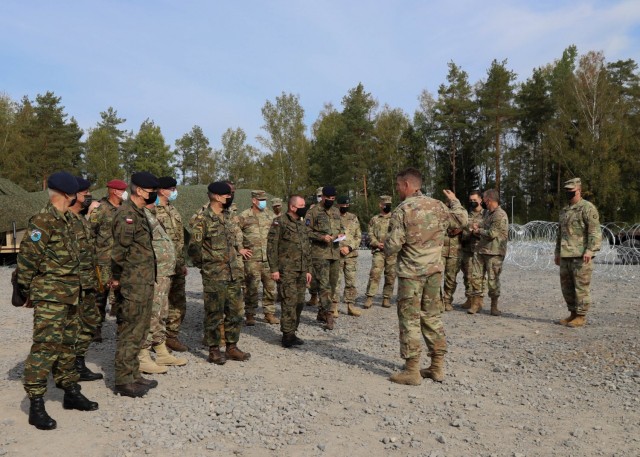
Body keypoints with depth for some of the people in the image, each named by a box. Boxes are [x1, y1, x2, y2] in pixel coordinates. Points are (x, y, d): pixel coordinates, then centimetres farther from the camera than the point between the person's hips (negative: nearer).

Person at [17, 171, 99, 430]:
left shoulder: (66, 220, 14)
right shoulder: (43, 221, -14)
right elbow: (27, 257, -14)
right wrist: (26, 290, -7)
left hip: (69, 295, 9)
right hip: (49, 296, -9)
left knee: (67, 345, 15)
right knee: (45, 346, -8)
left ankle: (71, 392, 26)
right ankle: (36, 405, -1)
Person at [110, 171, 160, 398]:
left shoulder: (139, 213, 16)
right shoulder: (127, 214, -16)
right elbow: (120, 249, -21)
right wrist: (117, 277, -13)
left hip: (144, 283, 10)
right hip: (134, 285, -10)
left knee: (139, 330, 16)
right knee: (130, 332, -2)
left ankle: (134, 375, 26)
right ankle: (123, 381, 8)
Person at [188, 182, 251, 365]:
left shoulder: (229, 218, 12)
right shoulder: (203, 220, -11)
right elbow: (194, 248, -11)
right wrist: (205, 265, -2)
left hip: (234, 273, 7)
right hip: (214, 276, -7)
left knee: (236, 312, 10)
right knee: (215, 313, 2)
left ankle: (232, 347, 22)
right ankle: (214, 350, 14)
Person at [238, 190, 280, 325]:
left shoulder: (270, 214, 10)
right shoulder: (244, 216, -4)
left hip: (269, 258, 4)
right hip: (252, 259, -4)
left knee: (270, 286, 8)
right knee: (252, 288, 0)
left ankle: (269, 314, 21)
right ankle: (250, 315, 13)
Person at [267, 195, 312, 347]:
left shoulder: (302, 225, 17)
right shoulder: (279, 222, -6)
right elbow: (271, 247, -10)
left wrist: (308, 270, 18)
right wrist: (274, 269, -15)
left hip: (301, 271, 7)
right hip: (287, 270, -7)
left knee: (300, 302, 9)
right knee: (290, 301, -10)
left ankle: (292, 332, 20)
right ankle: (288, 335, -3)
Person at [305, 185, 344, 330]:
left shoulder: (336, 211, 16)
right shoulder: (313, 212, -3)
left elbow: (341, 227, 25)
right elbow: (307, 231, -6)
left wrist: (341, 234, 2)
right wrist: (321, 237, -19)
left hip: (335, 252, 7)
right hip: (320, 253, -7)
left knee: (332, 284, 11)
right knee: (324, 284, -10)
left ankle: (322, 313, 25)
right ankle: (328, 315, -9)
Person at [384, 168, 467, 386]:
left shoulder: (402, 210, -13)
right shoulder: (438, 206, 5)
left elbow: (393, 246, -16)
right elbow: (462, 220, 20)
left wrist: (386, 247, 7)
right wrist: (454, 200, 36)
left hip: (411, 272, -6)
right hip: (435, 270, 6)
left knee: (410, 319, 2)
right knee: (432, 316, 15)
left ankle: (412, 370, 7)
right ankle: (438, 367, 21)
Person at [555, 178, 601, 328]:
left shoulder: (587, 208, -6)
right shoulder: (564, 211, 20)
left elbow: (595, 231, -14)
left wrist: (590, 250, -23)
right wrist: (557, 252, 22)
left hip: (580, 256, -8)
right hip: (566, 256, 8)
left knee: (581, 287, -3)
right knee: (567, 286, 11)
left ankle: (581, 316, 4)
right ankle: (573, 313, 22)